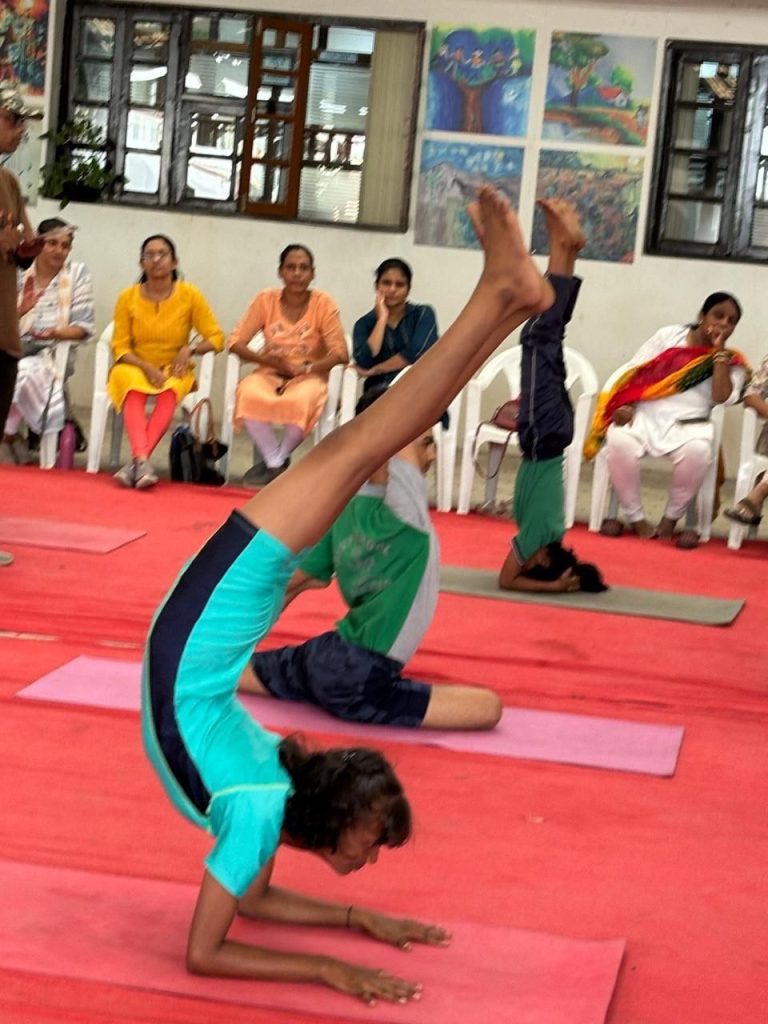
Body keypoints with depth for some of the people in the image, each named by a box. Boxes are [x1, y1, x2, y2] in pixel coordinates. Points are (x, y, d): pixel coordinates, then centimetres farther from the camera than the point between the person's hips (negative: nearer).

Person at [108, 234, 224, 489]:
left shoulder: (190, 295, -2)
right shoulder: (128, 297, -2)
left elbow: (216, 338, 0)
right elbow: (120, 347, -2)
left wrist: (190, 349, -18)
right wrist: (147, 367, -17)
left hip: (174, 370, 0)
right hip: (134, 367, 0)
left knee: (170, 392, -34)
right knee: (134, 392, -34)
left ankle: (135, 462, -43)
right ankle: (142, 461, -51)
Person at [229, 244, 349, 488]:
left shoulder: (323, 303, -8)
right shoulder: (266, 299, -3)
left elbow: (340, 354, -11)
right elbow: (235, 342, -5)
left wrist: (305, 369, -24)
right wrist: (265, 359, -22)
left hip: (309, 377, -2)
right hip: (269, 374, 2)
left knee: (300, 401, -38)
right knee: (247, 393, -34)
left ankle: (278, 459, -7)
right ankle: (275, 462, -14)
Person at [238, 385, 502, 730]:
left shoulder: (346, 507, 5)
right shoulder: (401, 508, -18)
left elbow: (296, 580, 12)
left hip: (323, 656, 9)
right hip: (358, 681, -9)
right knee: (487, 707, -16)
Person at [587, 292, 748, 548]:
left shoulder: (731, 362, 12)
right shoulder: (669, 335, 13)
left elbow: (723, 397, -7)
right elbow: (636, 371, 9)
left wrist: (719, 352, -5)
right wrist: (624, 405, -7)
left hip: (688, 424, 0)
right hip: (645, 414, 1)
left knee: (697, 450, -37)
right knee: (619, 440, -34)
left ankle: (671, 518, -14)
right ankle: (636, 518, -16)